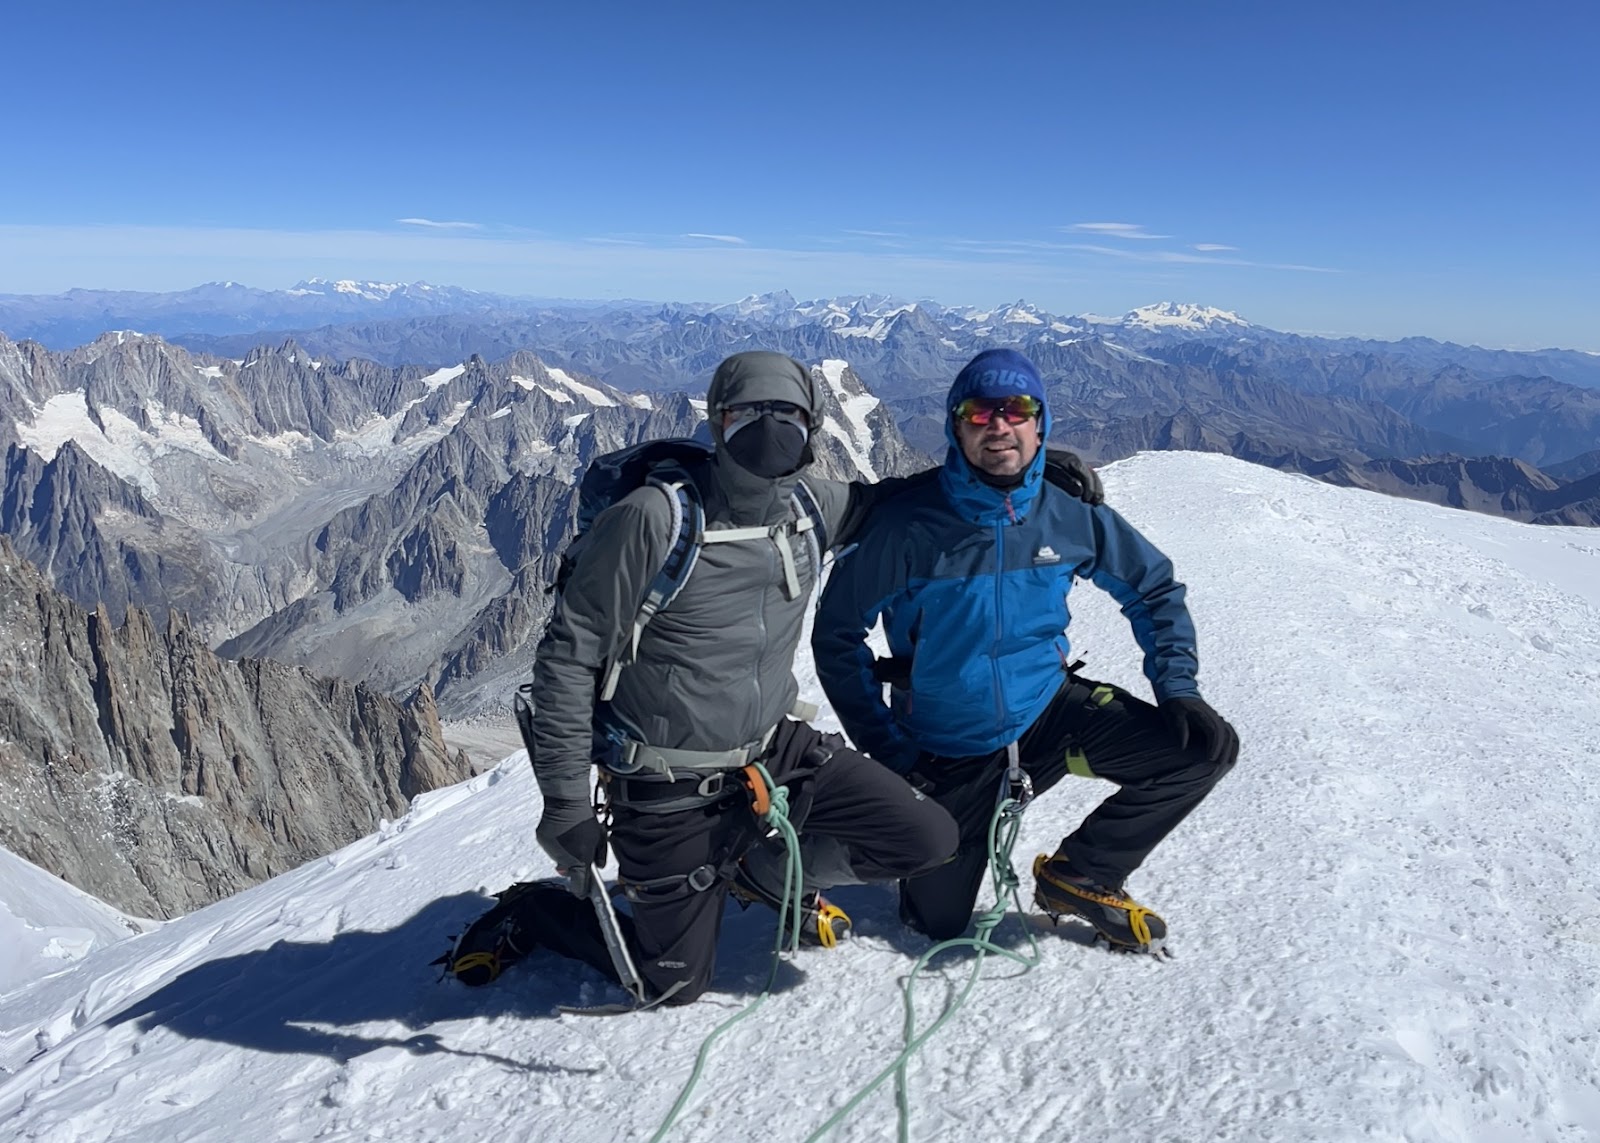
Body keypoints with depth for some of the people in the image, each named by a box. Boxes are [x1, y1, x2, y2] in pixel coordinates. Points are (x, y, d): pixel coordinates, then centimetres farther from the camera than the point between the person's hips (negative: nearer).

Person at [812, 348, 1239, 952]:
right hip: (950, 748, -3)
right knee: (938, 922, 6)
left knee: (1206, 746, -12)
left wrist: (1177, 688, -8)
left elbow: (1154, 590, 5)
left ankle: (1078, 876, 6)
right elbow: (838, 634, -13)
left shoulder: (1072, 514, -11)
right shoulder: (908, 524, -21)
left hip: (1051, 709, 3)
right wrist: (886, 748, -14)